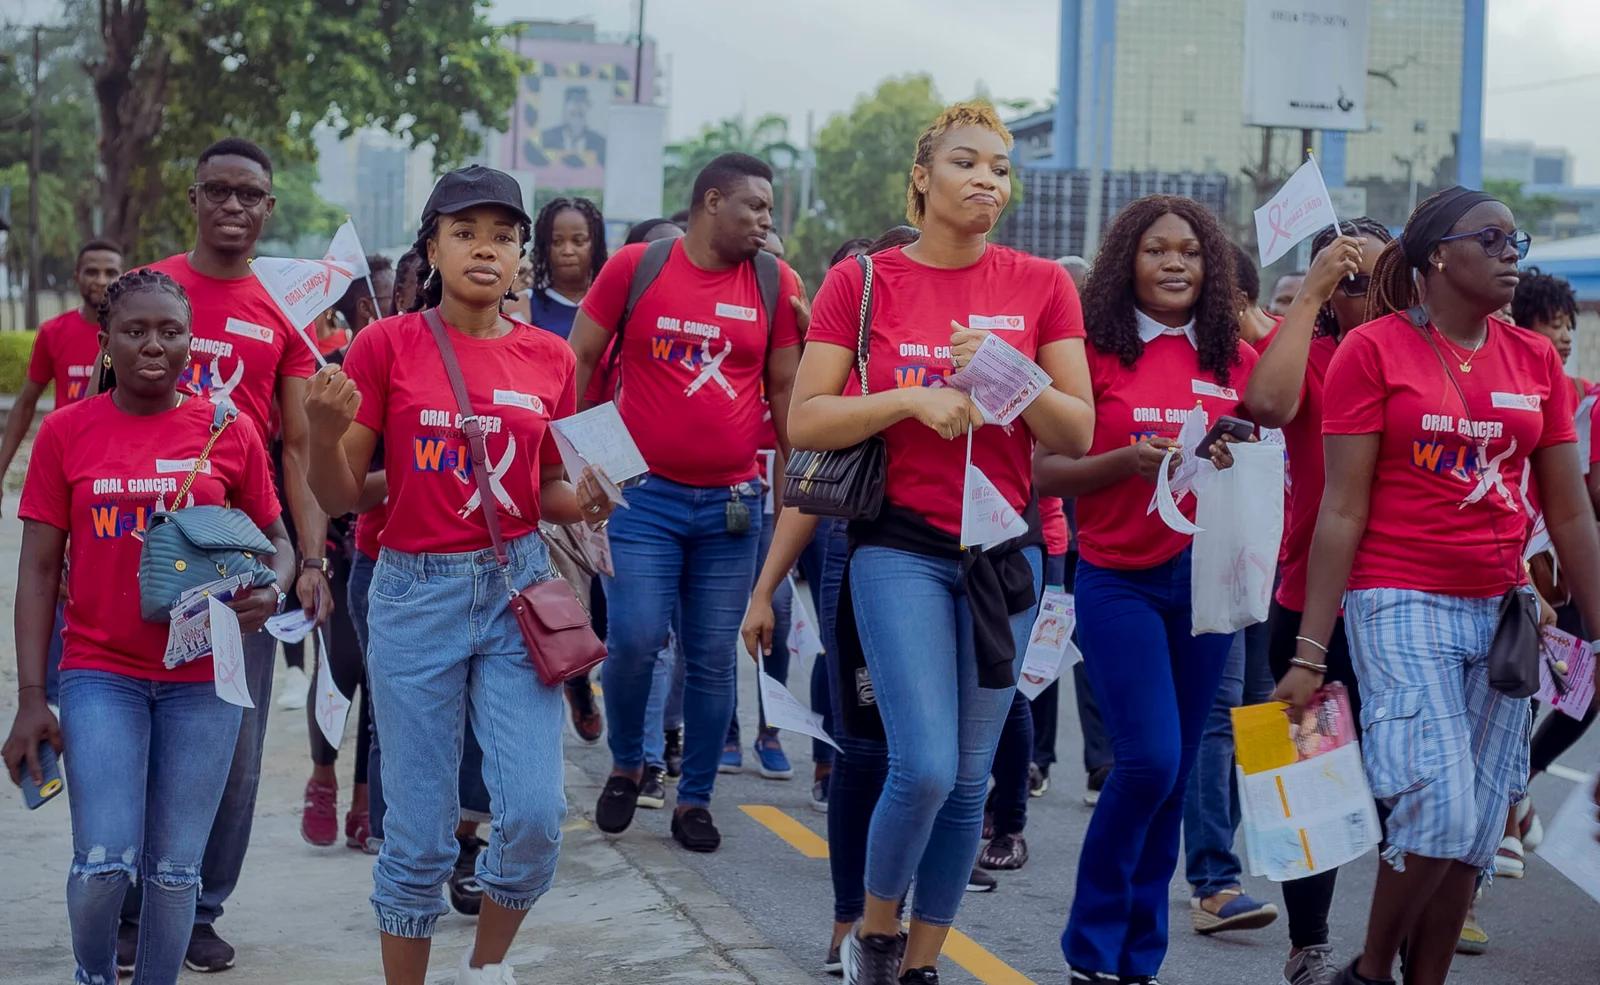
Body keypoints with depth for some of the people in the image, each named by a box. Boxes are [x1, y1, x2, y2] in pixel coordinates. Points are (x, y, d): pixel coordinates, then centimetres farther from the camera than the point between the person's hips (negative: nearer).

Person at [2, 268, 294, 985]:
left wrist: (272, 591, -13)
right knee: (105, 864, -10)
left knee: (175, 871, 5)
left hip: (203, 677, 1)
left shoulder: (229, 432, 1)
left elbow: (275, 539, 11)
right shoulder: (66, 431, 1)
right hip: (101, 674, -1)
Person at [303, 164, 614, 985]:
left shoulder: (550, 357, 4)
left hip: (517, 587, 2)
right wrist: (325, 429, -21)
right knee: (419, 833, 2)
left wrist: (586, 498, -6)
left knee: (534, 815, -5)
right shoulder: (387, 344, -3)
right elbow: (340, 498, -2)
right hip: (416, 593, -2)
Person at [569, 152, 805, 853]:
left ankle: (695, 798, 20)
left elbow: (784, 389, 11)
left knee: (713, 659, 5)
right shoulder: (635, 267, -1)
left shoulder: (775, 282, 5)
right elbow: (580, 360, 6)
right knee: (634, 641, -11)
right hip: (644, 496, -2)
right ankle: (626, 765, 17)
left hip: (731, 504, 2)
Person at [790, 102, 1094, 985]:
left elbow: (1077, 432, 2)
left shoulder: (1040, 285, 3)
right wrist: (912, 398, -17)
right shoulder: (863, 282, -1)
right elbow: (806, 422, -4)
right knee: (924, 767, -14)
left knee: (970, 779, 6)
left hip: (1004, 550, 3)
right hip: (901, 547, -3)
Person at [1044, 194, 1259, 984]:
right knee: (1149, 760, -13)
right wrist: (1128, 460, -21)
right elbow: (1047, 473, -6)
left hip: (1205, 577, 4)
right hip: (1120, 580, -4)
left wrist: (1236, 464, -6)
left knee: (1173, 773, 6)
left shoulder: (1234, 360, 7)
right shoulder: (1096, 353, -3)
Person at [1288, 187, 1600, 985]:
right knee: (1441, 806, -14)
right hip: (1402, 606, -5)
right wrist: (1310, 653, -10)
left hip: (1501, 612, 5)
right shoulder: (1373, 349, -4)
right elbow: (1342, 510, -6)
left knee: (1476, 828, 4)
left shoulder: (1536, 361, 9)